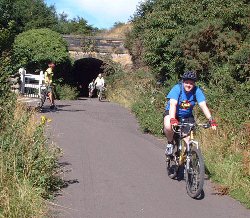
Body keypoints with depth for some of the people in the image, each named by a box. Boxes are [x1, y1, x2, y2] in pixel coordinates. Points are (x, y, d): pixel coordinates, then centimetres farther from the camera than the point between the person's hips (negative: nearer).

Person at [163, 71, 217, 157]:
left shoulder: (197, 91, -17)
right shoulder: (177, 88, -23)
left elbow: (203, 106, -24)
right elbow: (173, 105, -35)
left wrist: (211, 120, -38)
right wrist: (172, 119, -50)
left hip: (187, 116, 3)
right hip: (172, 113, -2)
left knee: (189, 140, -11)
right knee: (168, 126, -34)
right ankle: (170, 143, -5)